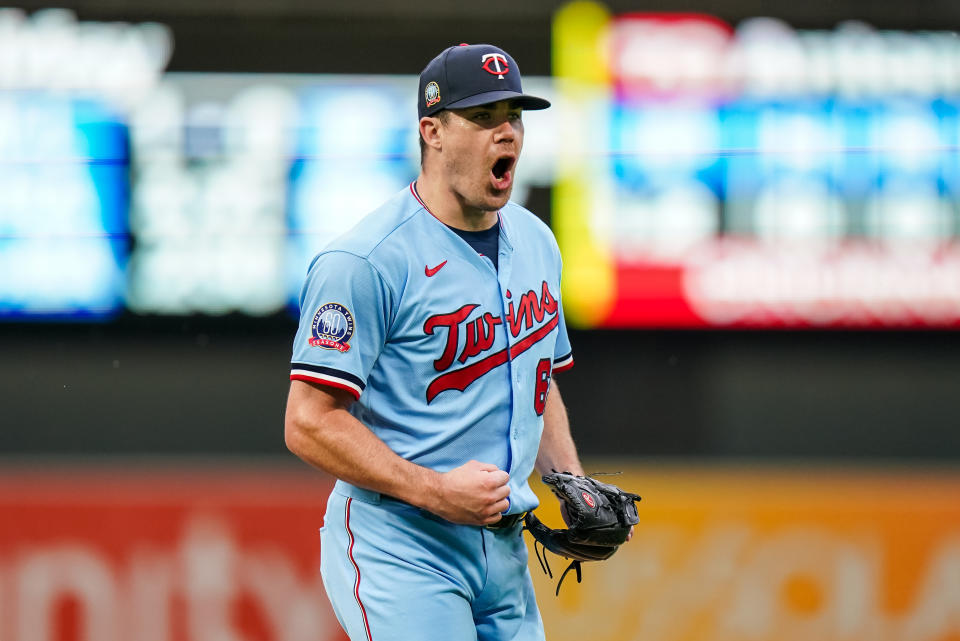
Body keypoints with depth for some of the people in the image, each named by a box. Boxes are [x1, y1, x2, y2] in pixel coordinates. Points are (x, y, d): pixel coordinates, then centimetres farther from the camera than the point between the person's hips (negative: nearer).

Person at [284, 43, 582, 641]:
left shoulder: (536, 242, 13)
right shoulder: (367, 260, -13)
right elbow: (309, 423, -16)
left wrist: (573, 484, 9)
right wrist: (435, 491, -21)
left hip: (504, 546, 8)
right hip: (397, 545, -8)